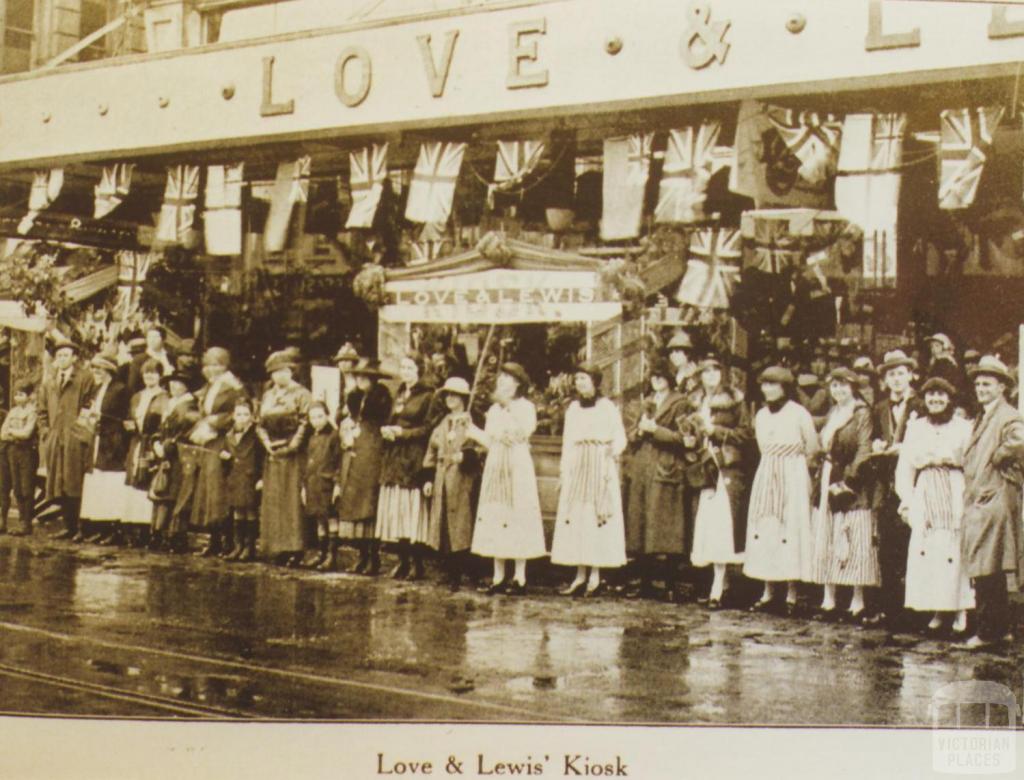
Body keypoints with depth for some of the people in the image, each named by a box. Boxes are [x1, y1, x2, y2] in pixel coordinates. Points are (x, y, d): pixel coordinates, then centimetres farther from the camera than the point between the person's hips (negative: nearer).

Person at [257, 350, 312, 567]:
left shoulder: (301, 394, 0)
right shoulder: (268, 396, 17)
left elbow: (305, 423, -8)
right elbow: (261, 425, 16)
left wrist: (292, 445, -14)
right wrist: (267, 444, -2)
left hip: (294, 456, -6)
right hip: (273, 455, 6)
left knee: (293, 499, -9)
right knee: (272, 499, 4)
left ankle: (295, 548, -8)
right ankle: (278, 548, 9)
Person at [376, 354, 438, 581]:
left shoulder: (427, 396, -3)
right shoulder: (398, 394, 18)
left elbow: (429, 428, -8)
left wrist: (402, 432, -12)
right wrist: (387, 430, 4)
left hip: (414, 458, -7)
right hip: (395, 458, 7)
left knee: (413, 509, -8)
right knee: (395, 510, 4)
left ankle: (417, 564, -3)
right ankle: (403, 561, 10)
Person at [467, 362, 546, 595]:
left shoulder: (525, 407, -1)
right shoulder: (494, 409, 17)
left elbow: (523, 433, -18)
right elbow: (490, 442, 14)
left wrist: (508, 406, -19)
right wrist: (471, 431, 1)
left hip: (517, 468, -6)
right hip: (495, 467, 6)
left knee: (518, 518, -7)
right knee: (495, 517, 4)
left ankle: (520, 577, -4)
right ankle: (499, 577, 9)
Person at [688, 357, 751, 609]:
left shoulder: (735, 400, 1)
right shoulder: (695, 402, 16)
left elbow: (745, 434, -2)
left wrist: (717, 431, -11)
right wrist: (692, 438, 6)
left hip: (729, 468, -5)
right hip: (705, 468, 5)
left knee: (722, 525, -12)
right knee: (707, 525, 2)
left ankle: (717, 588, -14)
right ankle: (722, 581, 13)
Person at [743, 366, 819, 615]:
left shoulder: (799, 414, -7)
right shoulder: (760, 415, 10)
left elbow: (812, 450, -3)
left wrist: (790, 468, 6)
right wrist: (774, 467, 10)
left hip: (793, 479, -5)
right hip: (766, 478, 6)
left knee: (791, 532, -6)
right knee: (765, 531, 2)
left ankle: (791, 595, -1)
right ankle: (768, 592, 7)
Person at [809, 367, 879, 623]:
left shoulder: (862, 414, -4)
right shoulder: (832, 414, 16)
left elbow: (864, 451, -12)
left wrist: (847, 481, -16)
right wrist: (821, 477, 9)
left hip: (852, 487, -7)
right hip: (827, 484, 7)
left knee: (854, 544, -5)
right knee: (826, 544, 5)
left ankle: (857, 603, -1)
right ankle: (829, 601, 9)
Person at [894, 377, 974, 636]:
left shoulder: (964, 427, 5)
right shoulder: (915, 428, 13)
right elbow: (905, 467, 11)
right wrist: (907, 501, 2)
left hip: (955, 495, -2)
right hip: (925, 495, 3)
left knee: (955, 552, -6)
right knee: (925, 552, -3)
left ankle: (961, 611, 1)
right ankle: (937, 611, 3)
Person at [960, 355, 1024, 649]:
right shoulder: (982, 420, 19)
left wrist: (999, 461, -17)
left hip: (994, 501, -9)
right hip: (977, 503, 9)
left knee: (986, 570, -8)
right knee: (989, 571, 14)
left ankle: (988, 631, -2)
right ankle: (999, 627, 22)